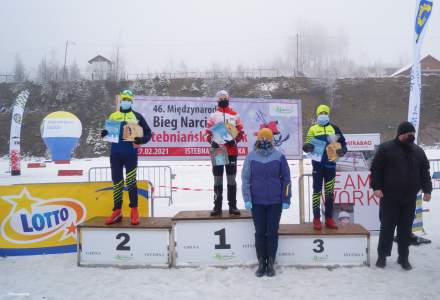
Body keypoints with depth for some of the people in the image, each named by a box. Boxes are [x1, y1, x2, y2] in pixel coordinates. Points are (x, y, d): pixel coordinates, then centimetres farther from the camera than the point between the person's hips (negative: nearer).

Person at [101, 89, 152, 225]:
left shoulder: (137, 116, 6)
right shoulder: (113, 116, 13)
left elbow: (148, 132, 6)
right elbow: (107, 132, 16)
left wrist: (142, 139, -14)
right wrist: (104, 134, -8)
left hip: (131, 154, -3)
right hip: (115, 154, 3)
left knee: (130, 182, -6)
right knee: (117, 182, 7)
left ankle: (134, 211, 5)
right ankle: (117, 212, 15)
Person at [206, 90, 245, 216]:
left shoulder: (235, 115, 8)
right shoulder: (213, 116, 9)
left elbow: (241, 132, 8)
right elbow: (208, 132, 9)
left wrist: (235, 140, -9)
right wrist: (212, 141, -10)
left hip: (231, 150, 0)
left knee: (231, 178, 3)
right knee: (218, 179, 3)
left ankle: (232, 205, 9)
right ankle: (217, 206, 9)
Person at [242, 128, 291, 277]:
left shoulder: (279, 156, -1)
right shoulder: (251, 157, 0)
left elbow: (286, 179, 1)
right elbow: (245, 179, -1)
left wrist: (286, 200, -1)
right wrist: (247, 199, -8)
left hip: (275, 202, 0)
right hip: (257, 202, 1)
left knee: (272, 233, 6)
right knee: (260, 233, 8)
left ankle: (270, 263, 19)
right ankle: (261, 263, 20)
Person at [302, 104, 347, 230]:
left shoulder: (334, 128, 9)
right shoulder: (313, 129, 4)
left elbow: (342, 142, 14)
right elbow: (307, 145, -2)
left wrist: (342, 150, -8)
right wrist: (308, 147, -25)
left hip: (330, 164, 2)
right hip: (318, 164, -2)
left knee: (330, 192, 8)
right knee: (317, 191, -1)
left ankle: (329, 218, 17)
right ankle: (317, 219, 5)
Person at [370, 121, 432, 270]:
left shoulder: (418, 151, 10)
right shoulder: (386, 148, -4)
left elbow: (425, 172, 15)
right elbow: (376, 169, -6)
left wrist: (427, 190, 6)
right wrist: (376, 187, -14)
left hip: (410, 198, 4)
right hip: (389, 197, -4)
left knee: (406, 228, 9)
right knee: (387, 227, 2)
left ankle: (403, 257, 20)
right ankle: (382, 255, 14)